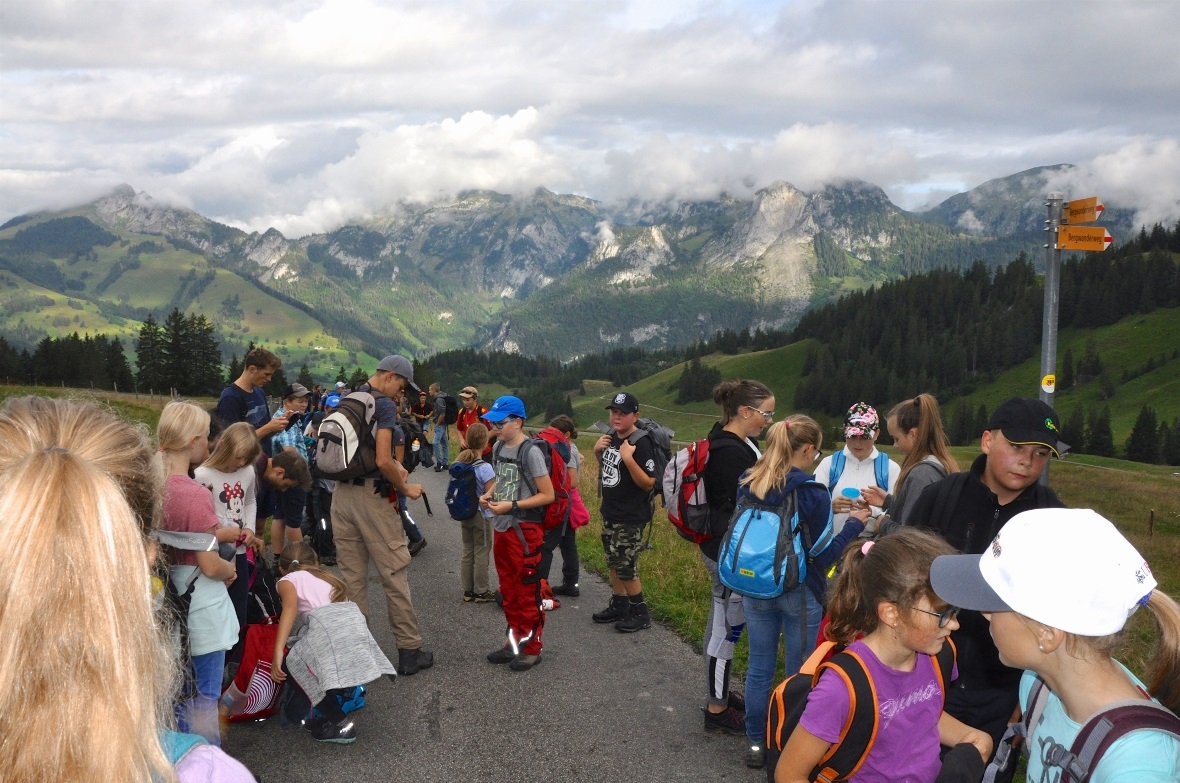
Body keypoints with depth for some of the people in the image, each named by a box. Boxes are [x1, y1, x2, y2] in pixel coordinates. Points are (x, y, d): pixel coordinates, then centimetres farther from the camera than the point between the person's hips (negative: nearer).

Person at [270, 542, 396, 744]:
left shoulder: (287, 580, 21)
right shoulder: (328, 578, 36)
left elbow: (291, 606, -2)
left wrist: (278, 653, -11)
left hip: (325, 627, -6)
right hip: (355, 622, 6)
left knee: (289, 667, 14)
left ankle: (339, 724, 8)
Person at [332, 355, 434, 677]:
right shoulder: (384, 404, -12)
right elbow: (383, 461, -19)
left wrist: (393, 464, 18)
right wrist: (406, 489, -5)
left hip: (342, 492, 8)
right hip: (371, 495, -7)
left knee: (351, 575, 10)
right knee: (394, 574, 1)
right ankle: (409, 650, 7)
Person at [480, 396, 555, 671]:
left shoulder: (530, 452, -17)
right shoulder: (499, 448, 6)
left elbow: (548, 495, -17)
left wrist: (511, 506, -20)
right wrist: (489, 495, 1)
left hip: (525, 531, -8)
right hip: (501, 528, 8)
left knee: (527, 593, 3)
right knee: (508, 590, 17)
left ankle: (531, 648, 15)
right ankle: (514, 641, 30)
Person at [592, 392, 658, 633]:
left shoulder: (641, 443, -20)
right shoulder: (611, 438, 5)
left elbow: (648, 483, -23)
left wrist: (629, 459, -33)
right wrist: (598, 452, 1)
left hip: (631, 518, -8)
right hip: (610, 513, 8)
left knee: (626, 567, -3)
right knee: (614, 562, 17)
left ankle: (640, 613, 12)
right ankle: (619, 606, 32)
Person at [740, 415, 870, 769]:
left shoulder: (747, 484, -2)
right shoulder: (813, 493, -17)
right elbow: (822, 557, -12)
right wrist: (853, 524, -1)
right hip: (800, 593, -4)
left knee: (760, 667, 16)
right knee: (799, 673, 10)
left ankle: (757, 742, 27)